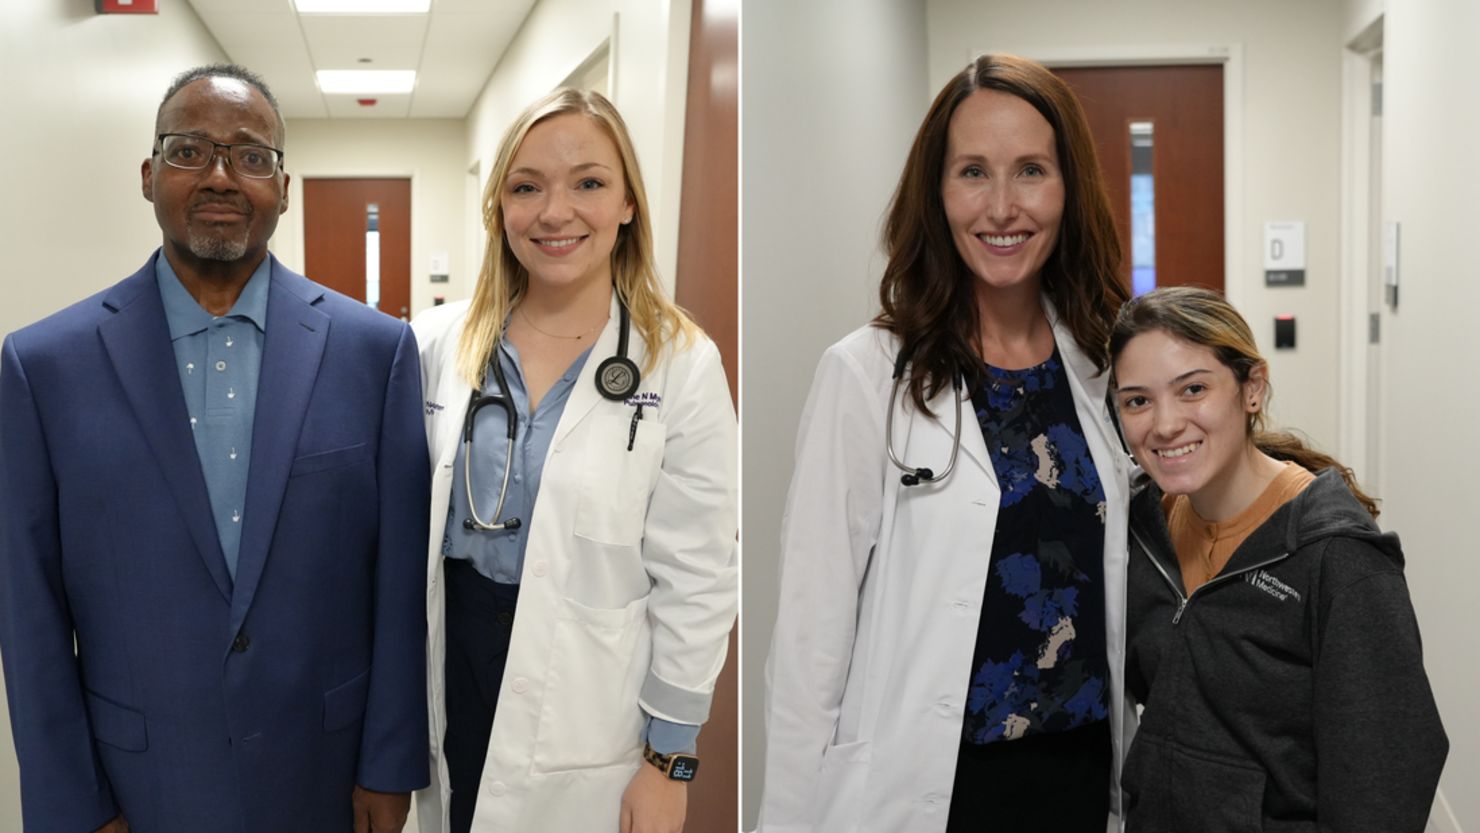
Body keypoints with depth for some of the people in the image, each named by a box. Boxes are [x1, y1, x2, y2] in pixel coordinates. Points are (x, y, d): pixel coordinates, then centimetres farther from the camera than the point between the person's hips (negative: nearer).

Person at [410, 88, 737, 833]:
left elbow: (695, 582, -9)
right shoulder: (439, 343, -1)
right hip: (451, 668, 3)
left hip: (587, 710, -3)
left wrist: (670, 757, -8)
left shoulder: (681, 364, -10)